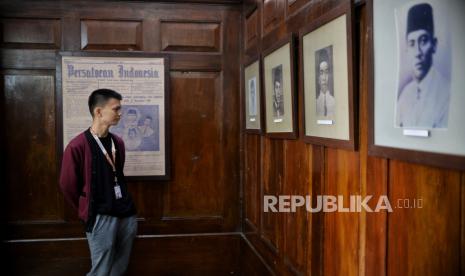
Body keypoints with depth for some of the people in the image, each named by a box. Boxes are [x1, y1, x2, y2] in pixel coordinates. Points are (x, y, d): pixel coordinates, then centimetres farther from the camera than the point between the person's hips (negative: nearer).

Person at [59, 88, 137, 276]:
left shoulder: (118, 142, 8)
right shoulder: (77, 146, -13)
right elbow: (68, 186, -5)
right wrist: (87, 211, 7)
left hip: (127, 214, 6)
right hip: (101, 218, -6)